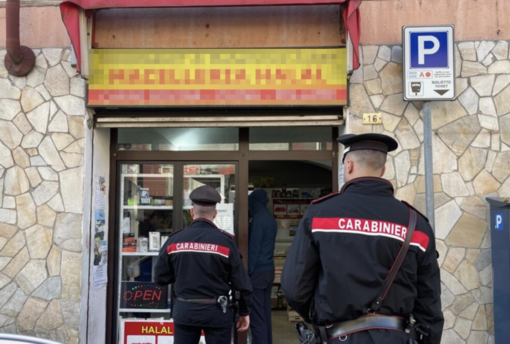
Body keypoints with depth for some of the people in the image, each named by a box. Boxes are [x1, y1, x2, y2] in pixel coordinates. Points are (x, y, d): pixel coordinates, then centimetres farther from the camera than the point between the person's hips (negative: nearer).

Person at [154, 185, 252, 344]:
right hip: (216, 311, -2)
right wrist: (244, 311, 5)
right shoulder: (225, 241, -11)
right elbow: (241, 281, -8)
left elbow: (160, 278, 2)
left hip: (184, 310, 2)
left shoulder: (174, 240, -5)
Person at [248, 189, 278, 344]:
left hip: (257, 272, -9)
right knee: (265, 313, 14)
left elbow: (253, 248, -16)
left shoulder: (258, 219, -14)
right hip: (269, 269, 9)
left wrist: (248, 271, -12)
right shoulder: (270, 218, 12)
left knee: (256, 317, -5)